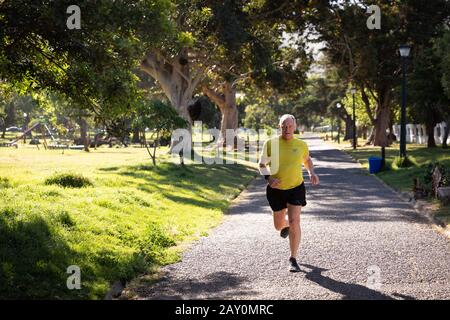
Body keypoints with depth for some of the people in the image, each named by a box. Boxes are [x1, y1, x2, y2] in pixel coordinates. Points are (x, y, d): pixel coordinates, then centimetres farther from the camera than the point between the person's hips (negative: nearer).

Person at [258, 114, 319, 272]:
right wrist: (268, 177, -19)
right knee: (278, 225, 14)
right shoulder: (271, 143, -8)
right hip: (276, 189, 1)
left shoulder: (301, 145, -3)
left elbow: (307, 159, 18)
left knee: (294, 222, -13)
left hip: (296, 188, -1)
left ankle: (293, 259, -2)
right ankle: (286, 226, 55)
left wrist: (312, 173, 0)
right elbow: (262, 164, -1)